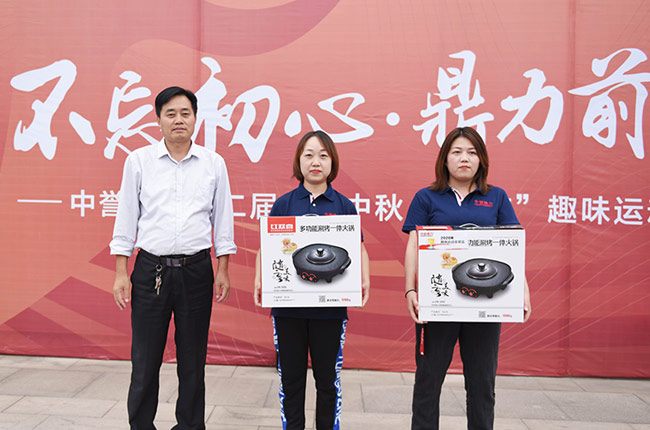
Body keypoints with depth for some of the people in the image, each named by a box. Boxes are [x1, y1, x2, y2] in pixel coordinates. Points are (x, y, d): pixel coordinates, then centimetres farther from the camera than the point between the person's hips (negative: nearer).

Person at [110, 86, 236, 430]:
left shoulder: (214, 163, 5)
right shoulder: (139, 161, 4)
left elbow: (222, 220, 8)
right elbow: (126, 218, 5)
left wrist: (223, 270, 4)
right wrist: (121, 272, 1)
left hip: (196, 270, 1)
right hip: (150, 269, 0)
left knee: (193, 360, 10)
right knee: (144, 360, 5)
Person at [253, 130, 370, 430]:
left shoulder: (344, 206, 4)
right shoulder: (283, 204, 4)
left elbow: (358, 249, 6)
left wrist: (364, 281, -11)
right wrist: (259, 281, -12)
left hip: (330, 306, 0)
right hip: (288, 305, 1)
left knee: (328, 378, 10)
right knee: (291, 377, 12)